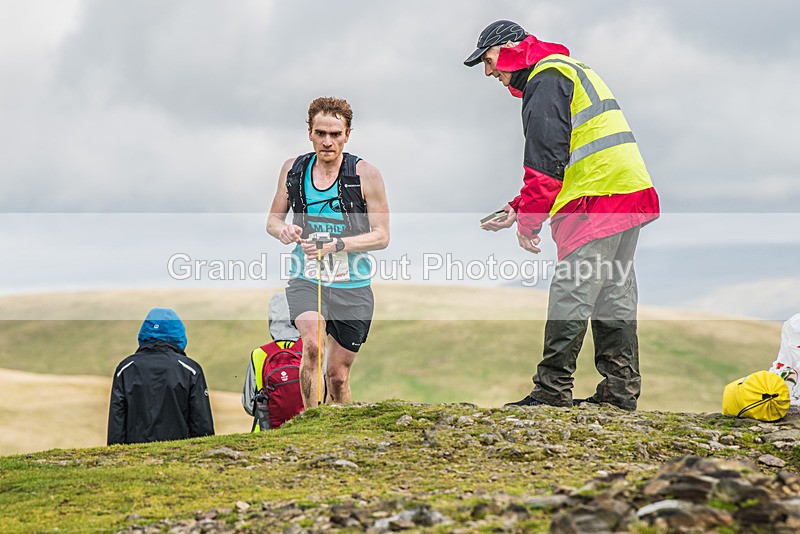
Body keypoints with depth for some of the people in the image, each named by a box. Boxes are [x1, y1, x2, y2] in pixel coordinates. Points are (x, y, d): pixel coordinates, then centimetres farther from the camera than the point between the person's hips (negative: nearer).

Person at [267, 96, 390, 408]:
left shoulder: (365, 175, -6)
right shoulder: (293, 169, 3)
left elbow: (381, 236, -6)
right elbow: (273, 220, 15)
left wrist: (335, 245, -20)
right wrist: (283, 230, -9)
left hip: (352, 288, 0)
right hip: (306, 280, 1)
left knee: (338, 374, 7)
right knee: (312, 344, -29)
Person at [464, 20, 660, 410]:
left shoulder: (546, 78, -6)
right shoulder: (571, 71, 27)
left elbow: (546, 158, -15)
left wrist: (527, 220, -10)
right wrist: (518, 209, 19)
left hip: (598, 201, -10)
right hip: (630, 196, 10)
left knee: (570, 294, -9)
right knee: (614, 294, 11)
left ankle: (552, 390, -8)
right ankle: (621, 389, 13)